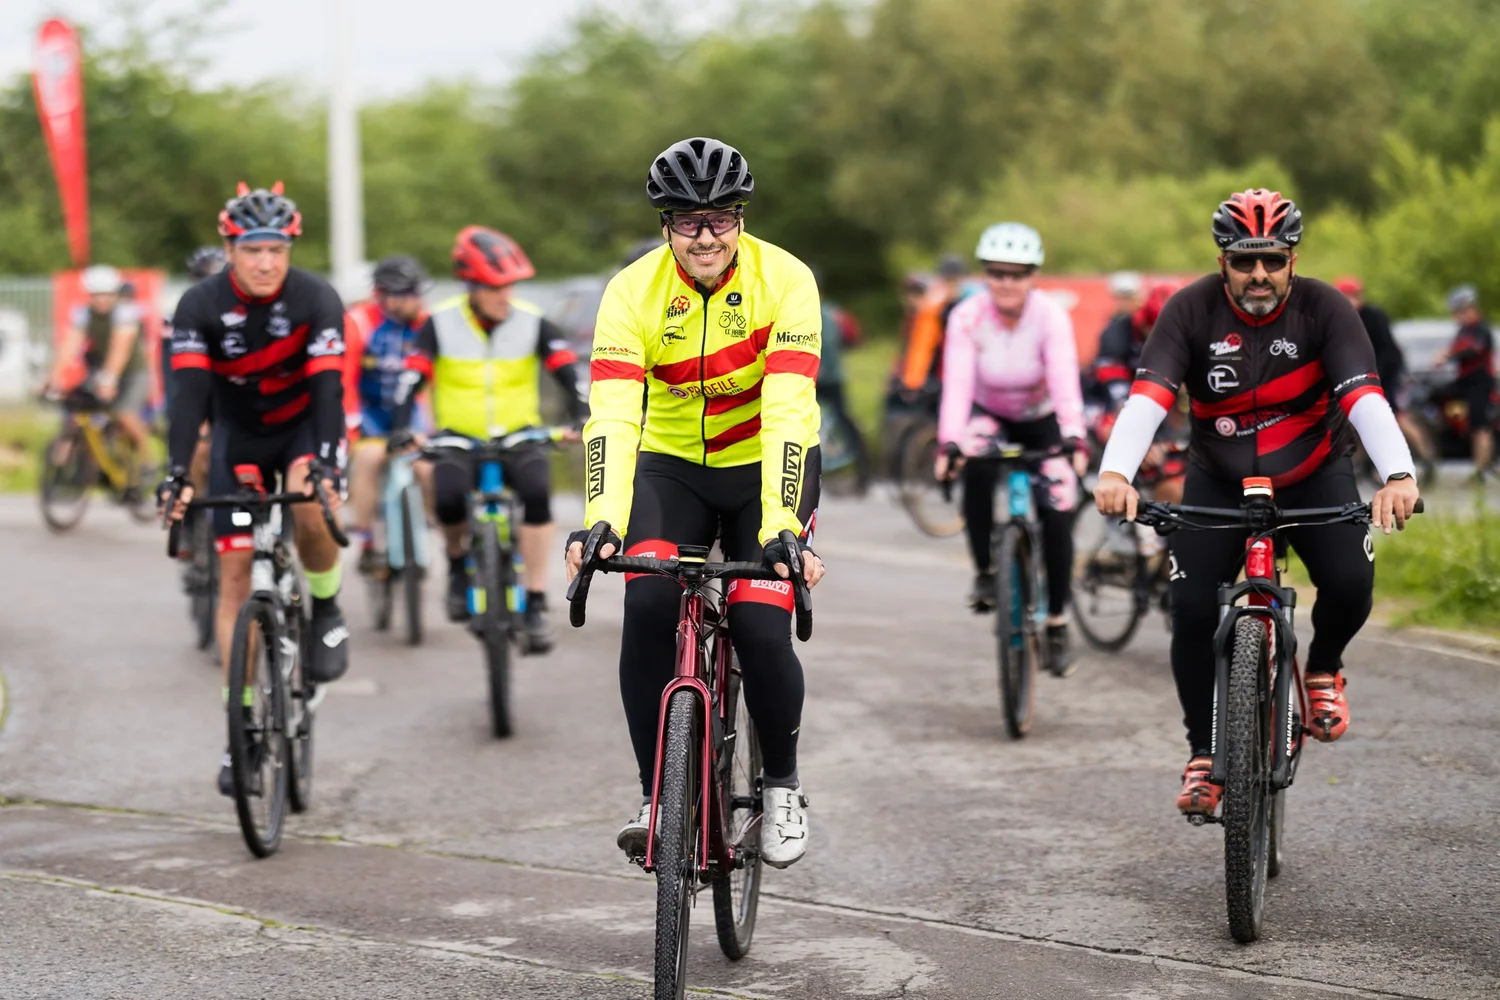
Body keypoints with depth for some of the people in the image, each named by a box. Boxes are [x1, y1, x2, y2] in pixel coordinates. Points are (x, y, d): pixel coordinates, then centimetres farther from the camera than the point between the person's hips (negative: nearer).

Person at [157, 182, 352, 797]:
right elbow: (190, 392, -27)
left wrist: (328, 463, -46)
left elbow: (328, 386, -30)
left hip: (303, 428, -2)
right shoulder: (201, 305, -19)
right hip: (239, 437, 2)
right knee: (235, 576, -3)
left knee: (312, 505, -34)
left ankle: (326, 611, -4)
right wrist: (177, 472, -40)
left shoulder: (316, 299, -22)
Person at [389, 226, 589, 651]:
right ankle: (458, 561, 5)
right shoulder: (442, 323, -7)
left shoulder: (531, 322, -5)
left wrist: (582, 417, -25)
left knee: (537, 491, -30)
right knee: (449, 497, -31)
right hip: (459, 437, -1)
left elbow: (567, 370, -8)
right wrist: (401, 428, -26)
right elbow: (413, 377, -12)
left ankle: (535, 604, -21)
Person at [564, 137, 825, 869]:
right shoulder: (633, 291, -18)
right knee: (647, 608, -21)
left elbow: (788, 413, -30)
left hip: (766, 468, -1)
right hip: (671, 465, 1)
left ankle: (783, 786, 10)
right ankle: (655, 795, -9)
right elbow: (612, 415, -28)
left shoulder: (785, 281, -22)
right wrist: (603, 521, -42)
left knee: (761, 629, -16)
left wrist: (782, 528, -41)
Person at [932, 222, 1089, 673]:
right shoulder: (967, 316, -25)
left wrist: (1074, 440, -54)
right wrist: (949, 442, -50)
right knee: (975, 467, -33)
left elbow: (1065, 383, -38)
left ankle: (1057, 624, 4)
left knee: (1057, 515, -12)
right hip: (990, 414, 0)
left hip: (1042, 419, 0)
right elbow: (958, 384, -35)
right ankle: (985, 572, -15)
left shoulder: (1051, 316, -27)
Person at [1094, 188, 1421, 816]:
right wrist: (1115, 472, -48)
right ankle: (1203, 753, 5)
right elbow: (1149, 396, -30)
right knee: (1193, 610, -14)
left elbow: (1365, 397, -30)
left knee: (1350, 584, -24)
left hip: (1313, 475, 0)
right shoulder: (1192, 311, -18)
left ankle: (1323, 669, 10)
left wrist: (1398, 475, -48)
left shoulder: (1323, 309, -18)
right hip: (1219, 480, 1)